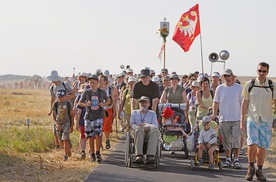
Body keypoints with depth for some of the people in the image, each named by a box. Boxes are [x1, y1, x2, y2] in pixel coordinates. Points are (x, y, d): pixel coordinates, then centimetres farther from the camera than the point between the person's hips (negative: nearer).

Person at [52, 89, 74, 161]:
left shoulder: (68, 104, -5)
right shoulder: (55, 104, -1)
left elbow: (72, 115, 2)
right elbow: (54, 116, 2)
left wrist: (72, 126, 1)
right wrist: (56, 124, -14)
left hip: (66, 123, -3)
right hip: (58, 124, 3)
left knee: (65, 139, -16)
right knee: (61, 141, 10)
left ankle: (66, 155, -5)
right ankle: (68, 148, 40)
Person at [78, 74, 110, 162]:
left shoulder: (102, 92, 0)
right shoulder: (86, 92, -1)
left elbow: (108, 101, 15)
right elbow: (80, 102, 8)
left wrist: (103, 104, -6)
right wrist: (86, 105, -12)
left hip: (99, 116, -1)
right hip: (89, 117, 1)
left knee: (98, 135, -14)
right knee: (90, 136, 5)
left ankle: (98, 153, -1)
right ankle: (92, 154, 17)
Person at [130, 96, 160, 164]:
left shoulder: (152, 113, 29)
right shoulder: (134, 112, 28)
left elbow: (155, 125, 10)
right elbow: (131, 124, 10)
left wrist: (148, 126, -13)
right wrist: (138, 125, -13)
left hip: (149, 133, 1)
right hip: (138, 133, -1)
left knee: (155, 129, -36)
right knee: (139, 128, -38)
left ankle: (150, 156, -47)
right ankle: (139, 156, -49)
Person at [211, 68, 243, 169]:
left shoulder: (238, 88, 4)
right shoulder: (220, 88, 7)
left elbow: (242, 102, 6)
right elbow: (216, 102, 11)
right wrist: (214, 113, -1)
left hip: (236, 118, -2)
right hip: (224, 118, 2)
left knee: (236, 140, -8)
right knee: (226, 141, 7)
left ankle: (236, 160, -3)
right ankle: (228, 159, 18)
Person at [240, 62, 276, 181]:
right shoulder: (249, 85, 2)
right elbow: (245, 103, 7)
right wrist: (242, 121, 6)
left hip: (266, 121, 1)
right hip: (252, 119, -1)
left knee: (262, 147, 3)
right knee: (252, 144, -15)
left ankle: (259, 171, 17)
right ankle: (251, 168, 6)